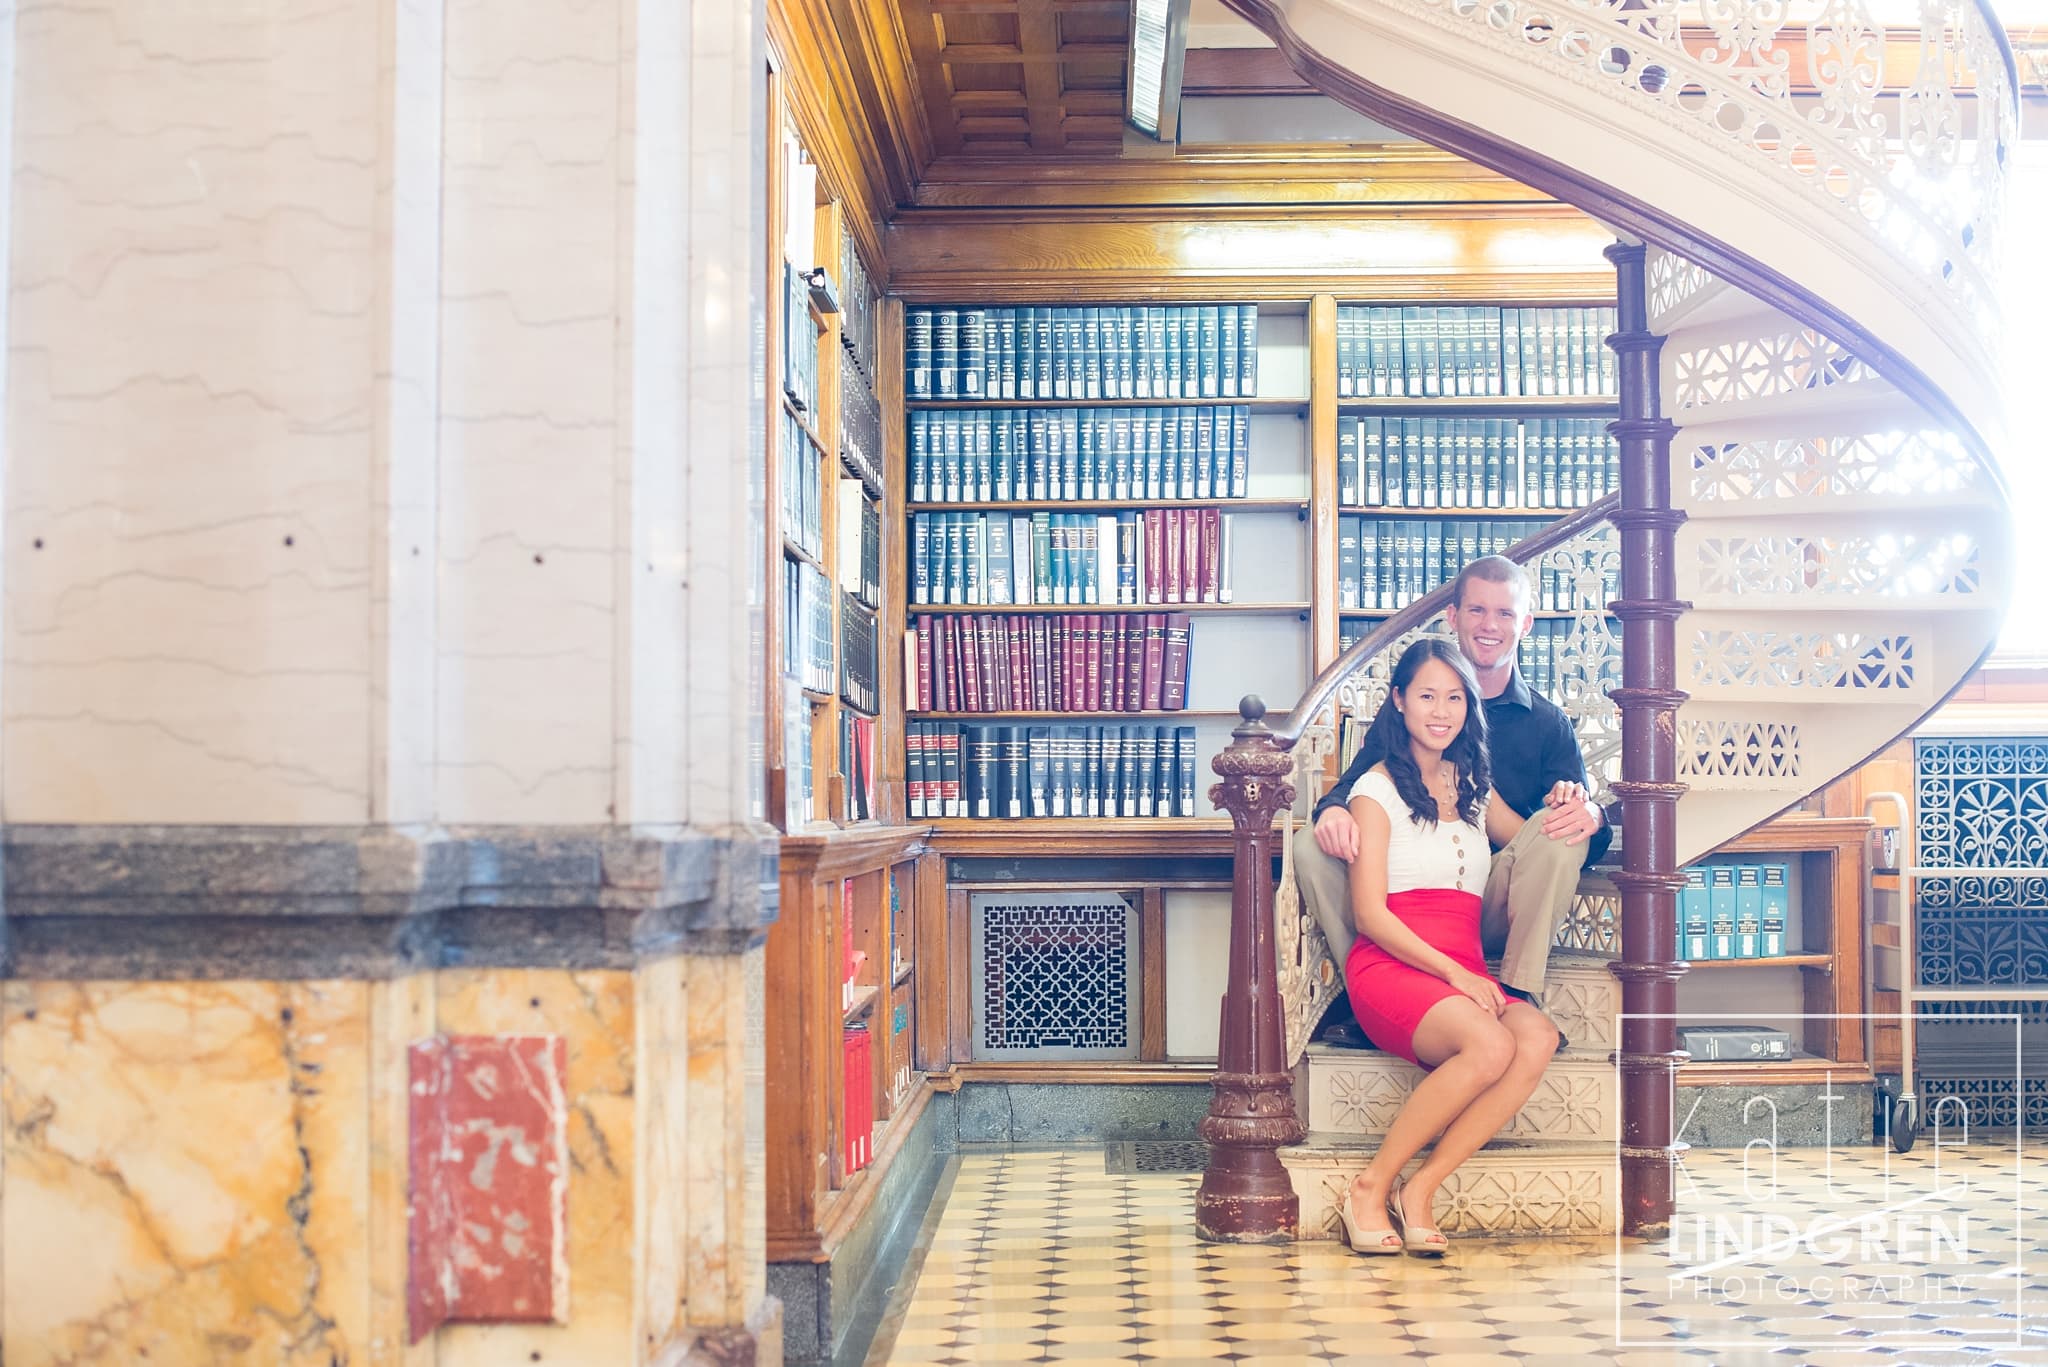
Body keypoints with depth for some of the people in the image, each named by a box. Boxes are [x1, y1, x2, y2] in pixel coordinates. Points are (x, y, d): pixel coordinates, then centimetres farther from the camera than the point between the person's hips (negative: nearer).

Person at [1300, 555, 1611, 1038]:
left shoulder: (1548, 723, 10)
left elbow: (1581, 808, 2)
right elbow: (1357, 780, 5)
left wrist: (1591, 815, -26)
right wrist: (1333, 809, -21)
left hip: (1494, 911, 0)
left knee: (1560, 828, -27)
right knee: (1311, 852, -23)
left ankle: (1520, 997, -23)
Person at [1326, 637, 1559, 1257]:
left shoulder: (1473, 785, 22)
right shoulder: (1377, 788, 4)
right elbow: (1370, 914, -4)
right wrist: (1454, 974, -14)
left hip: (1466, 972, 5)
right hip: (1389, 968, -5)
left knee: (1538, 1038, -29)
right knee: (1490, 1046, -34)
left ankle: (1419, 1192, -24)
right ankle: (1371, 1188, -19)